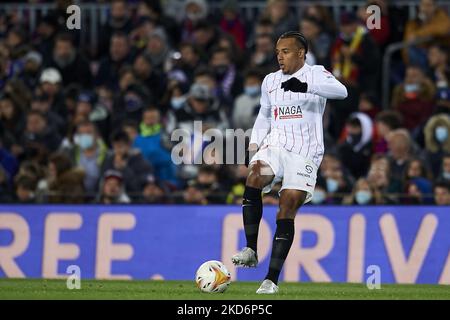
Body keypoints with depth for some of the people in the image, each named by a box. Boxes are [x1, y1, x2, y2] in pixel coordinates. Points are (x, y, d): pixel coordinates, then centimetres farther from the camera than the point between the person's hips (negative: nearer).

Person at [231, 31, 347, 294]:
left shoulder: (316, 74, 0)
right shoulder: (270, 81, 17)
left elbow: (341, 91, -20)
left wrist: (305, 87, -35)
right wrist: (254, 145, 12)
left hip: (305, 151, -4)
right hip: (274, 145, 4)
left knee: (287, 210, -11)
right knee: (254, 179, -28)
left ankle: (273, 279, -8)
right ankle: (251, 251, -22)